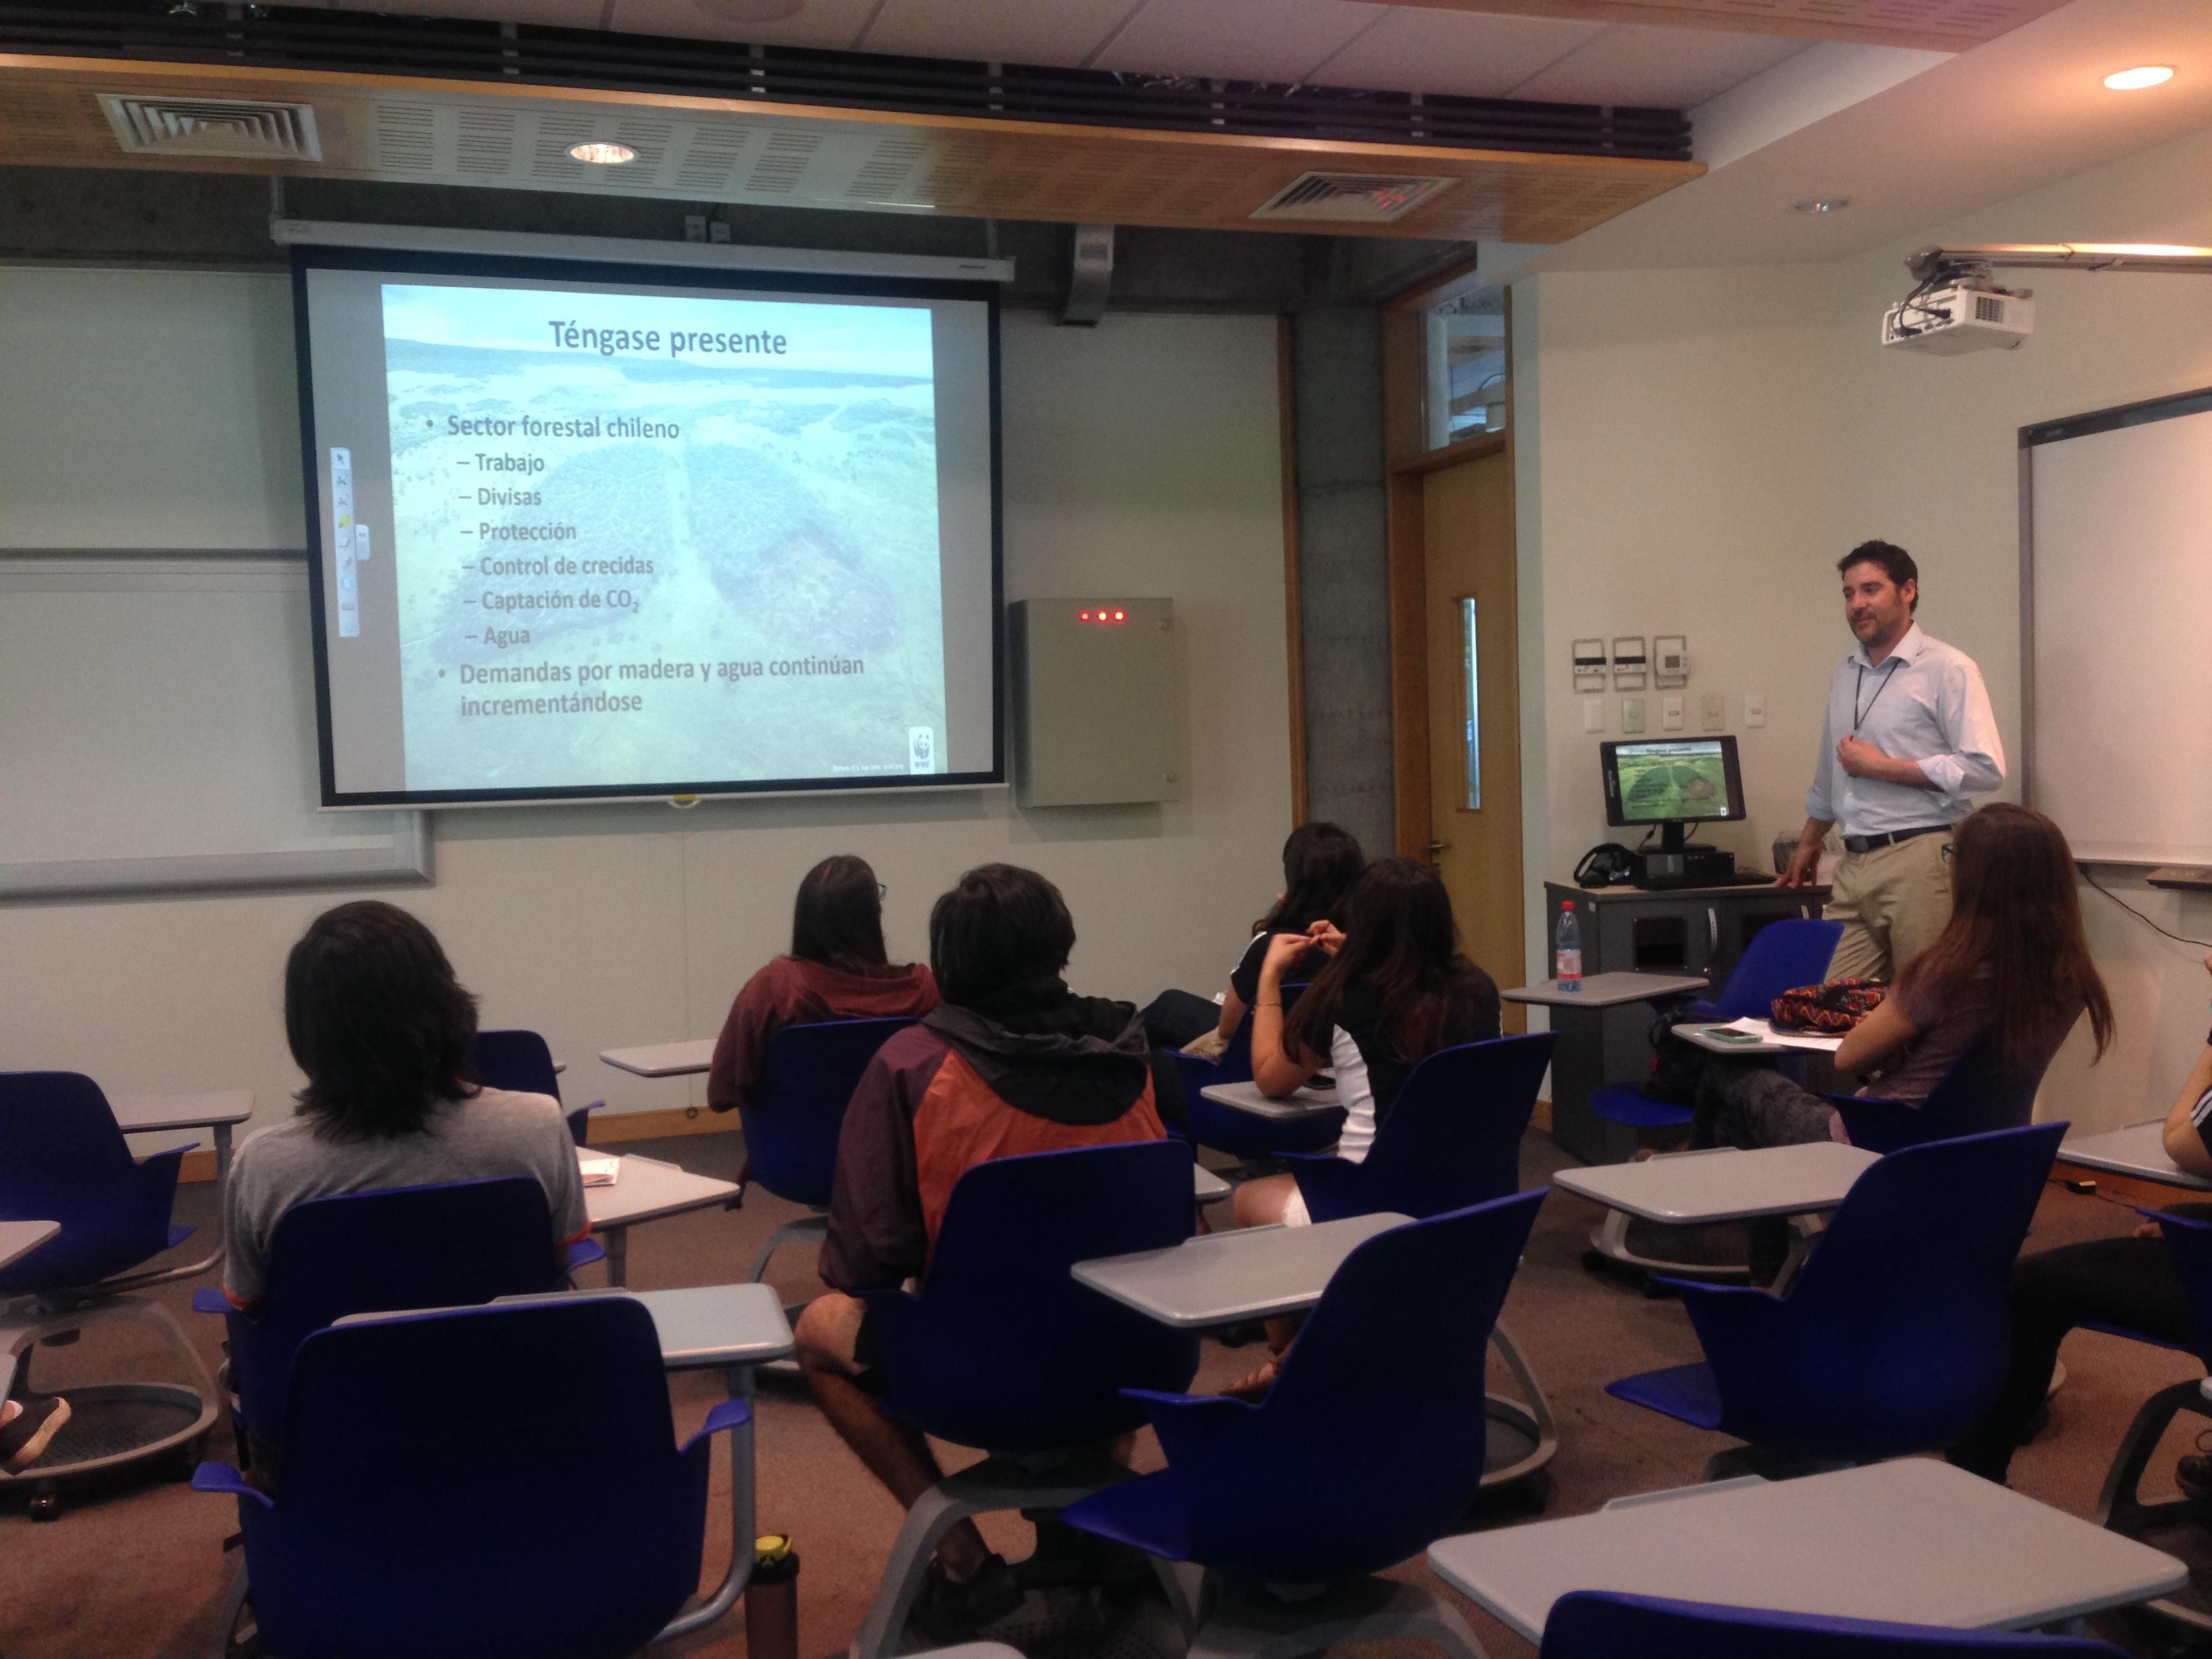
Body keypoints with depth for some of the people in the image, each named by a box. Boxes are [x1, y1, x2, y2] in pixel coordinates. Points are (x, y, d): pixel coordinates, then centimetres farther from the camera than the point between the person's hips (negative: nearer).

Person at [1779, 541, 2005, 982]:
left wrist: (1881, 766, -11)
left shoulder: (1947, 669, -4)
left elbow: (1984, 769, -13)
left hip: (1919, 859, -6)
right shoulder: (1844, 675, 16)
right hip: (1854, 866, 6)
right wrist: (1808, 843, 34)